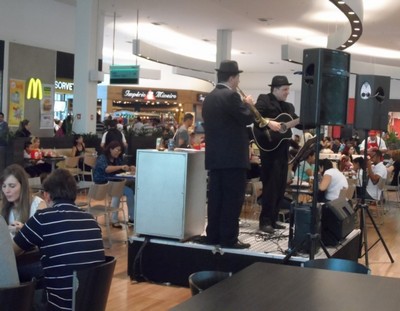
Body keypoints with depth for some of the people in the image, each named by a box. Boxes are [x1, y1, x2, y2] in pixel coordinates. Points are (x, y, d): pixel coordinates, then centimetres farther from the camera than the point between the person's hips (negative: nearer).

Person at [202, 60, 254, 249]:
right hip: (232, 156, -8)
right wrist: (248, 105, 6)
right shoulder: (231, 96, -13)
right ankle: (228, 239, -2)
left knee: (216, 197, 10)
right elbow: (247, 118, -12)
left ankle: (213, 236, 14)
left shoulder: (209, 97, 14)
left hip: (214, 156, 8)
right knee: (232, 199, -3)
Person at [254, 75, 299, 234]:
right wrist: (269, 122, -29)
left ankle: (272, 219, 17)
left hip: (283, 149, 8)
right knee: (271, 185, -8)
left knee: (280, 186, 9)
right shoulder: (264, 99, -4)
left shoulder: (288, 106, 18)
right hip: (269, 148, -8)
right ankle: (265, 221, -3)